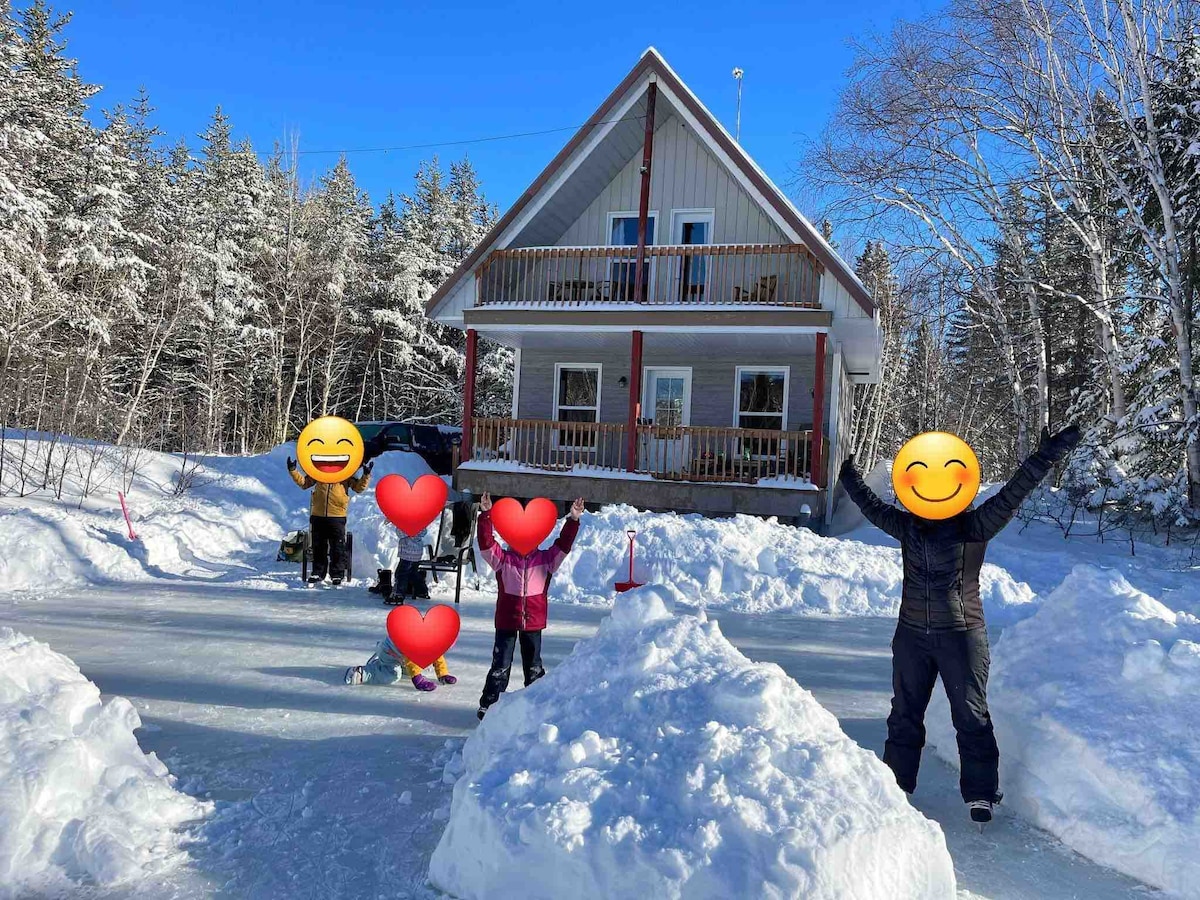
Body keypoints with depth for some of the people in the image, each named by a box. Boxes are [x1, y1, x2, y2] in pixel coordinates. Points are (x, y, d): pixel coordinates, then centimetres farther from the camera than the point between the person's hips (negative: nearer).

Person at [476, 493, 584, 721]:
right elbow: (486, 542, -13)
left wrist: (573, 520, -13)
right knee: (500, 665, 2)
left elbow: (563, 544, -3)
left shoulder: (545, 559, 3)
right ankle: (488, 704, 10)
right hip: (506, 621, -2)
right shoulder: (503, 559, -2)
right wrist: (485, 515, -24)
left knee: (533, 666, 15)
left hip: (534, 623, 2)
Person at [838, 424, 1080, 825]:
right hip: (912, 634, 4)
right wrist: (848, 475, 21)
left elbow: (1011, 495, -15)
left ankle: (980, 794, 18)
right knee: (904, 715, 13)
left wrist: (1046, 456, -21)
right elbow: (872, 506, 14)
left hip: (962, 635, -4)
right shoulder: (907, 527, 3)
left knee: (971, 716, 4)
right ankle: (896, 785, 27)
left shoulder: (974, 528, -7)